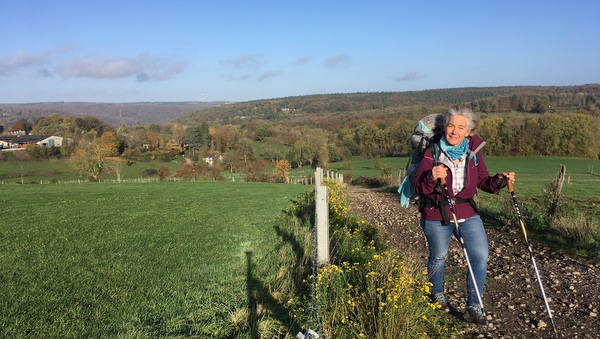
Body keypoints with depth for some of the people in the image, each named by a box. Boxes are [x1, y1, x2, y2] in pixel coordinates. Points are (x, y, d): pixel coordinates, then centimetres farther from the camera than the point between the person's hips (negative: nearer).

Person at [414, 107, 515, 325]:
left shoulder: (473, 152, -5)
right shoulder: (432, 154, -14)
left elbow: (483, 182, 4)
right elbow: (419, 189, -17)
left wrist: (499, 180, -15)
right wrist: (432, 177, -36)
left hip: (468, 213, 3)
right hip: (436, 217, -2)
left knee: (480, 257, -6)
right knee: (438, 257, 16)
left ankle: (473, 306, 11)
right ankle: (437, 295, 44)